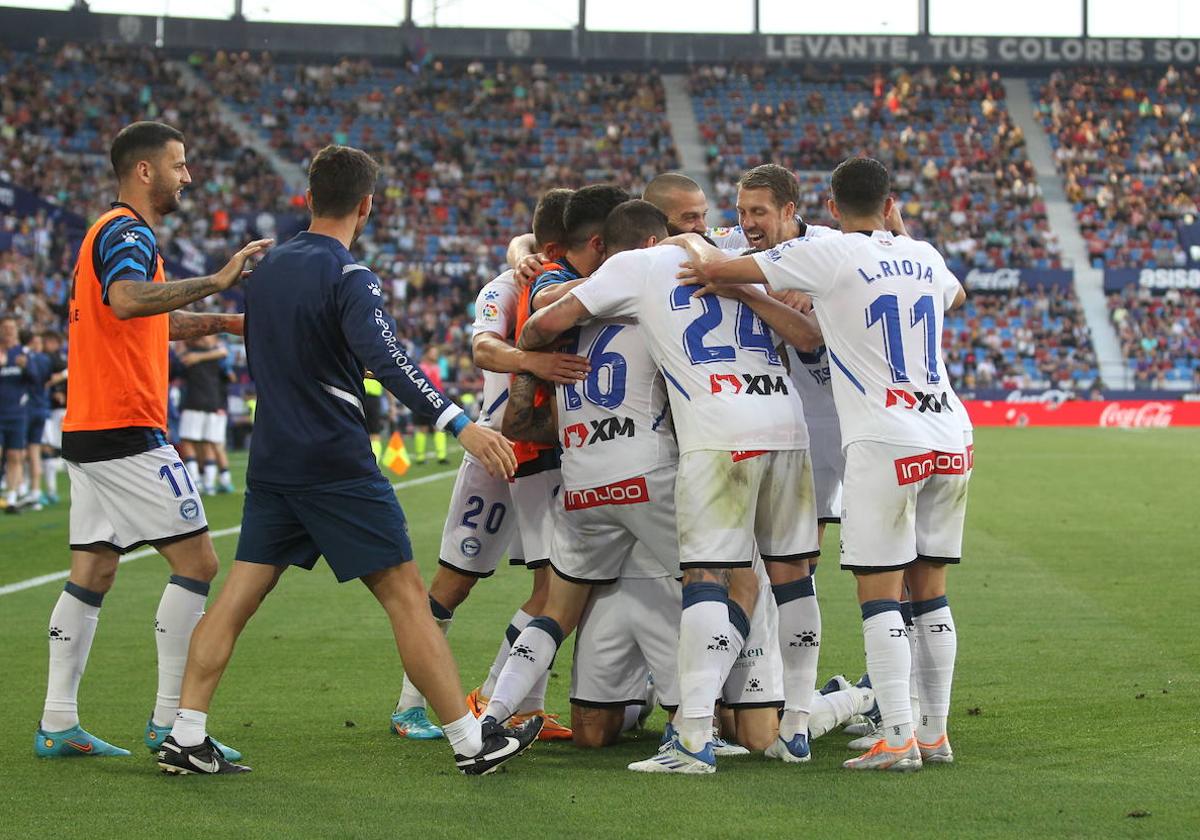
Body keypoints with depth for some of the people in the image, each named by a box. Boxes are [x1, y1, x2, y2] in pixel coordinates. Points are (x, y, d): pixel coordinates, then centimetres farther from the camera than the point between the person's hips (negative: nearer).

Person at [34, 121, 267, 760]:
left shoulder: (113, 233, 21)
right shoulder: (128, 233, -11)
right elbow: (126, 299, -33)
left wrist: (220, 321, 27)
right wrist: (215, 282, -34)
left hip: (88, 431, 10)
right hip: (125, 431, -10)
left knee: (92, 573, 10)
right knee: (196, 561, -8)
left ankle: (58, 724, 10)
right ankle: (170, 722, -9)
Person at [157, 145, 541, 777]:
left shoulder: (267, 269, 11)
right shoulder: (348, 277, -12)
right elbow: (387, 359, -26)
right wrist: (460, 424, -32)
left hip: (272, 460, 7)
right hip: (337, 464, -7)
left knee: (236, 599, 7)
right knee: (405, 594, -3)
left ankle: (185, 738, 3)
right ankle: (471, 742, 0)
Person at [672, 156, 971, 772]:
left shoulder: (831, 256, -6)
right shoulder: (924, 256, 12)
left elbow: (717, 269, -6)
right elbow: (956, 295, 38)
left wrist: (693, 243, 15)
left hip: (885, 443, -6)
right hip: (951, 438, 6)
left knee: (880, 594, -3)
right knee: (930, 590, 12)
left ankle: (898, 739, -8)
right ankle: (935, 732, 14)